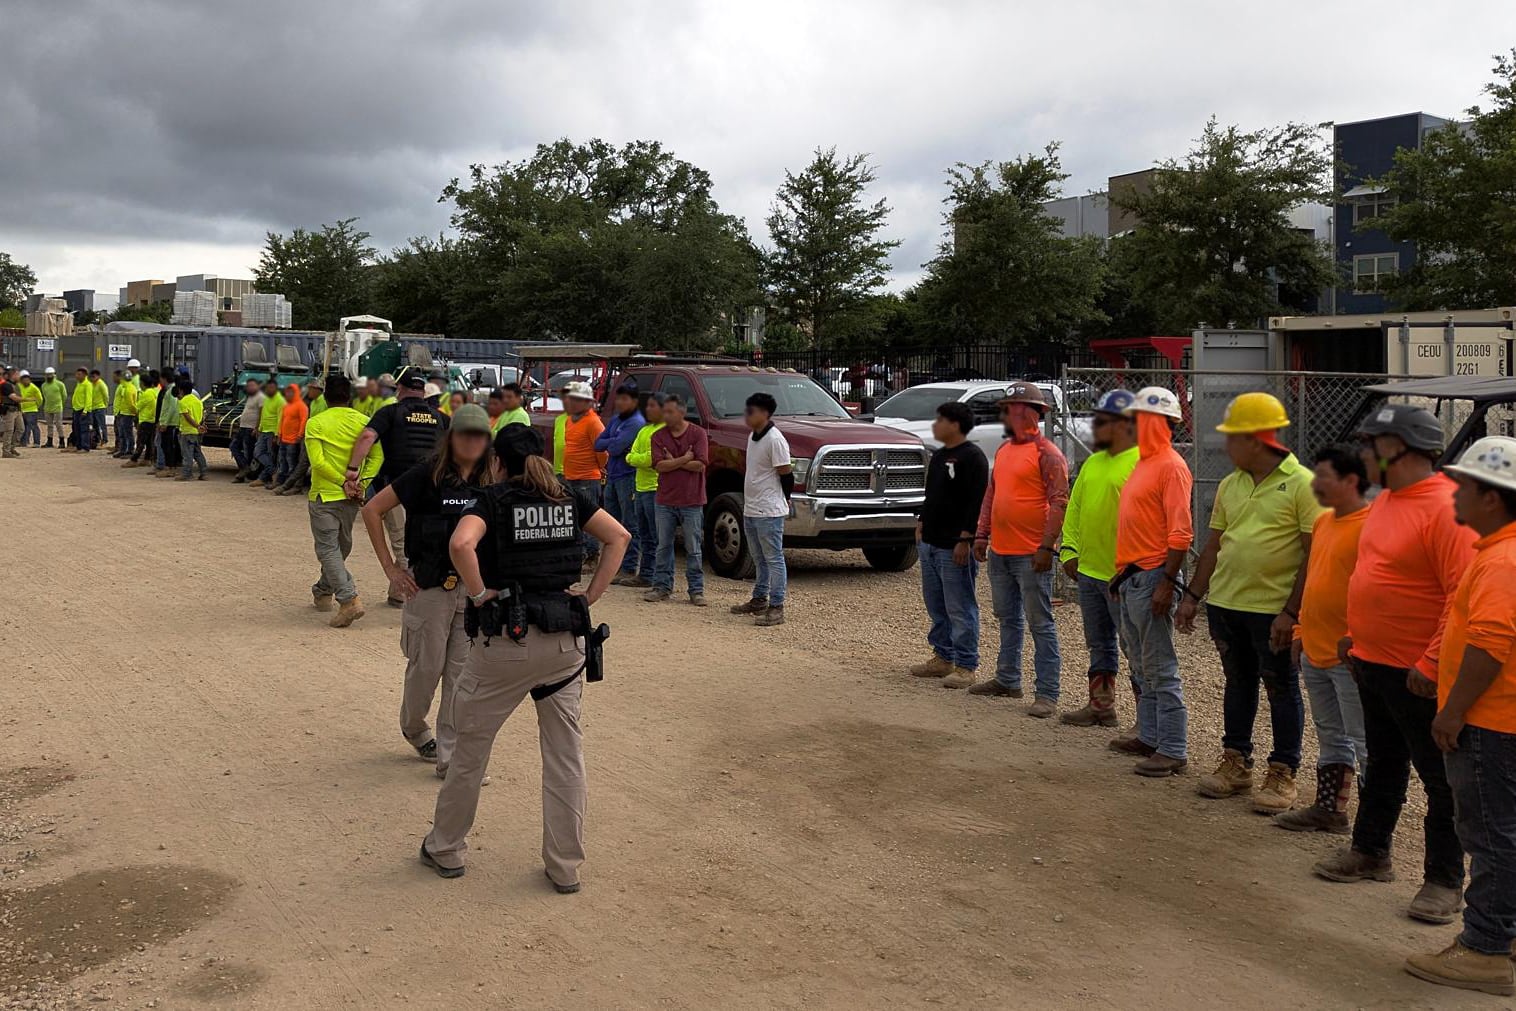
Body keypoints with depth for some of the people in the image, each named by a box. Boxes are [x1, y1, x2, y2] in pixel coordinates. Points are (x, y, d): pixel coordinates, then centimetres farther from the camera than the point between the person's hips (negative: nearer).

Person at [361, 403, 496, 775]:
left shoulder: (491, 481, 3)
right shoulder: (427, 475, -8)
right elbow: (372, 510, -5)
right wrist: (390, 568, -6)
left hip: (475, 588, 3)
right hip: (430, 587, -3)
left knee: (464, 672, 4)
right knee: (427, 666, 8)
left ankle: (451, 756, 13)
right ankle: (413, 728, 37)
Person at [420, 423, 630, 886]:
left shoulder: (494, 498, -5)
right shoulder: (569, 497, 7)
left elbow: (460, 543, -23)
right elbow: (619, 537, 6)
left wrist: (480, 594, -11)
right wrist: (590, 597, 4)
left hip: (508, 637, -3)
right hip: (565, 638, 4)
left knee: (471, 744, 14)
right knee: (565, 752, 10)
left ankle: (446, 849, 28)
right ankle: (565, 866, 16)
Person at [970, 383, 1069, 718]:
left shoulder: (1047, 454, -12)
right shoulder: (1003, 450, 14)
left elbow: (1059, 503, -16)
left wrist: (1046, 546, -21)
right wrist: (982, 535, 15)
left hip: (1030, 555, -8)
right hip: (999, 551, 8)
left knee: (1040, 623, -3)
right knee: (1007, 618, 18)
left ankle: (1047, 693, 0)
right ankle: (1007, 679, 31)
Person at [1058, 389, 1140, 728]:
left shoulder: (1142, 463, -15)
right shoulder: (1093, 463, 14)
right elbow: (1075, 507, 18)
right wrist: (1070, 550, 8)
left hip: (1123, 576, -9)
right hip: (1088, 571, 9)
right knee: (1099, 644, 18)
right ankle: (1101, 706, 31)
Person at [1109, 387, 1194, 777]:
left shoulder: (1171, 466, -14)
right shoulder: (1144, 463, 16)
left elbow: (1181, 533, -20)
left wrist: (1166, 583, -23)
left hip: (1153, 577, -10)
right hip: (1132, 577, 10)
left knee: (1161, 670, -6)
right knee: (1141, 667, 16)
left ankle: (1173, 751, 0)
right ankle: (1149, 737, 25)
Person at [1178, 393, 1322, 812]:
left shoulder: (1302, 484, -11)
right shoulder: (1229, 486, 9)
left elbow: (1316, 554, -13)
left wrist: (1291, 611, -17)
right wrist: (1193, 596, 11)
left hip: (1273, 610, -6)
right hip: (1225, 604, 6)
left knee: (1282, 691, 6)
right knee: (1237, 684, 16)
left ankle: (1283, 774, 17)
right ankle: (1236, 763, 28)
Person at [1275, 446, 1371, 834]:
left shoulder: (1369, 525, -17)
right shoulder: (1323, 521, 13)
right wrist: (1301, 630, 21)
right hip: (1315, 652, 9)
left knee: (1363, 741, -1)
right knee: (1330, 736, 19)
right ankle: (1328, 810, 29)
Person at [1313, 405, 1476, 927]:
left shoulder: (1446, 508, -21)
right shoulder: (1384, 501, 9)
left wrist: (1433, 664, -25)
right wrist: (1356, 633, 19)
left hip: (1418, 674, -9)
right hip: (1372, 663, 9)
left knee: (1439, 778, 4)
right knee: (1382, 764, 22)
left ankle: (1444, 881, 16)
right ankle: (1371, 852, 36)